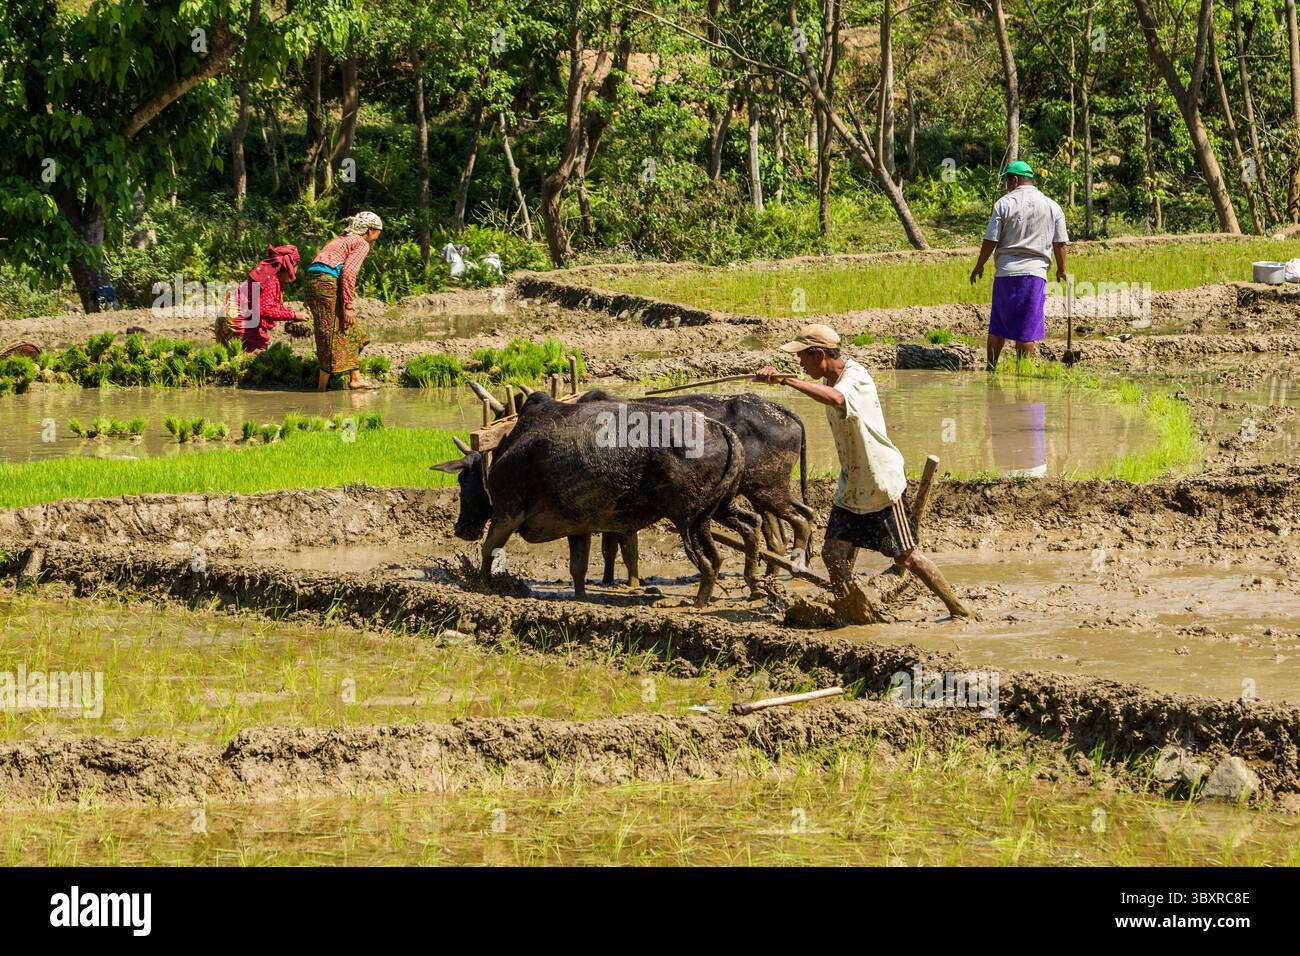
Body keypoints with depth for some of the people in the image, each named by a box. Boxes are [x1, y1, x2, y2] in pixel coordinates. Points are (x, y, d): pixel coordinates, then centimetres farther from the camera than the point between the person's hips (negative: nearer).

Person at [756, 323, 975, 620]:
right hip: (850, 485, 8)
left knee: (906, 557, -1)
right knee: (834, 553, -1)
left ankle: (956, 607, 15)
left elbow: (836, 398, -47)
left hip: (883, 484, -8)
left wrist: (785, 380, -52)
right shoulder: (831, 379, 6)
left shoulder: (856, 377, -23)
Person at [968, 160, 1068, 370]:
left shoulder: (1004, 204, -2)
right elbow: (1060, 244, 6)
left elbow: (990, 241, -3)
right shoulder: (1052, 207, 5)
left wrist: (979, 266, 11)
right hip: (1035, 273, 1)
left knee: (997, 327, 10)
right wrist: (1061, 270, 21)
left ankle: (990, 369, 14)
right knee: (1027, 330, 3)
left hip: (1006, 273, -1)